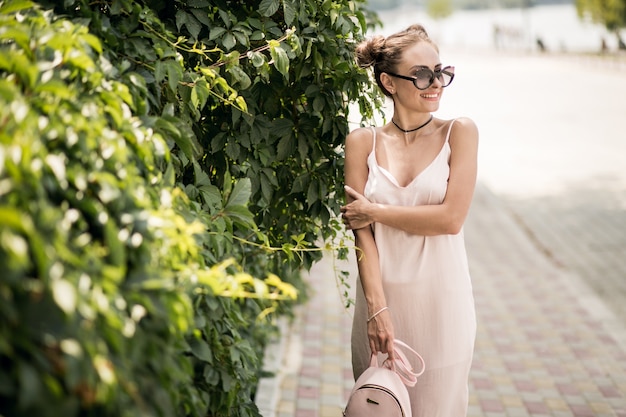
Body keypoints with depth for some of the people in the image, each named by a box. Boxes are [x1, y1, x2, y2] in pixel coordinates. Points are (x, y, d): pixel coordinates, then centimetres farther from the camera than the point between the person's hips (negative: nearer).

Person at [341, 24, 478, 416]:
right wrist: (377, 307, -15)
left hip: (441, 300, -1)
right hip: (381, 298, 2)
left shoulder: (459, 133, -2)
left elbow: (451, 218, -12)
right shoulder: (363, 142, 1)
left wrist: (375, 211, -8)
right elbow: (361, 232, -6)